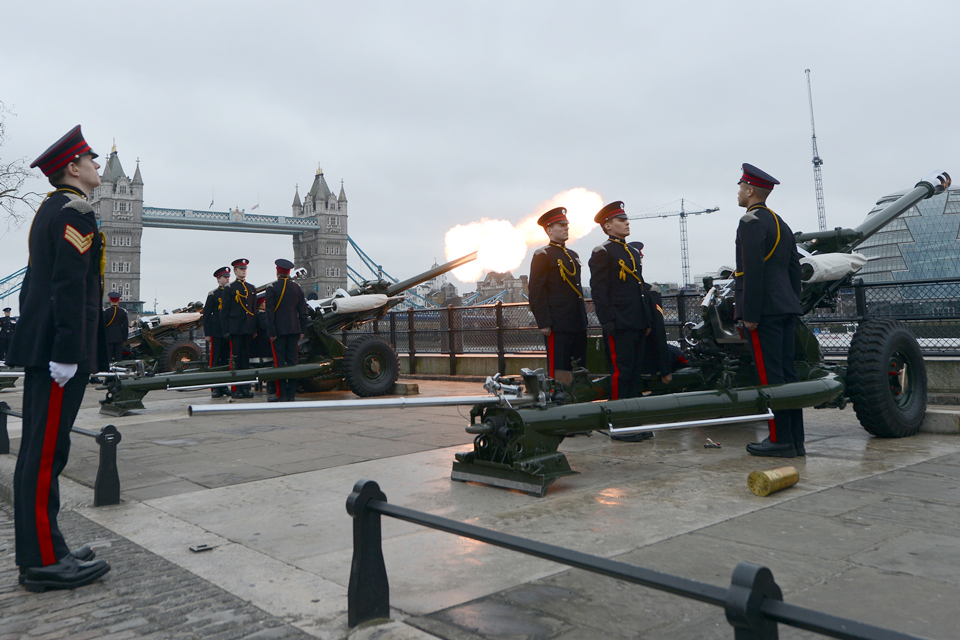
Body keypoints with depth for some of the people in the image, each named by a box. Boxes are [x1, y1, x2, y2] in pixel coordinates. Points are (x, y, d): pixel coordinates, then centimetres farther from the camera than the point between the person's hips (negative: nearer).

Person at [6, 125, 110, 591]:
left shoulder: (50, 210, 21)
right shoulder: (75, 212, -10)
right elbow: (69, 286, -19)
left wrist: (48, 345, 21)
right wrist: (66, 353, -23)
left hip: (40, 346, 10)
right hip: (60, 347, -10)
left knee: (41, 449, 12)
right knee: (46, 450, -7)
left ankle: (42, 547, 22)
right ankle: (43, 561, 0)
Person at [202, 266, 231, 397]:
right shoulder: (213, 294, 1)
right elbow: (206, 314, -1)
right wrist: (207, 333, -7)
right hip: (216, 333, -4)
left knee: (225, 360, 7)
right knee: (215, 361, -3)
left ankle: (223, 387, 12)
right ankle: (214, 388, -1)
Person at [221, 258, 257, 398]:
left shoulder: (252, 288, 15)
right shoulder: (229, 289, 1)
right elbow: (224, 311, -1)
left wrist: (255, 328, 10)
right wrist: (226, 330, -8)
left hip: (248, 329, 4)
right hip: (235, 329, -4)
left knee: (246, 357, 7)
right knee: (236, 358, -2)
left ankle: (246, 387, 11)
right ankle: (237, 388, 1)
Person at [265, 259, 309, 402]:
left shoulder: (272, 288, -6)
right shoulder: (297, 288, 8)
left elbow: (270, 311, -10)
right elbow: (303, 311, 8)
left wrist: (272, 332, -9)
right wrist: (302, 330, 13)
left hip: (278, 330, -4)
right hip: (294, 330, 4)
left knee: (279, 362, -1)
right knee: (292, 361, 7)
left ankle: (282, 395, -1)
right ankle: (291, 394, 9)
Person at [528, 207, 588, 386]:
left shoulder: (573, 255, 20)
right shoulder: (542, 255, -4)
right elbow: (536, 292, -9)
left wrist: (583, 317, 18)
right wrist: (543, 323, -15)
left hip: (578, 324, 8)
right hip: (557, 324, -8)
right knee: (559, 372, -6)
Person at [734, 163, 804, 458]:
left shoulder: (751, 222, -9)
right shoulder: (781, 223, 21)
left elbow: (753, 271, -18)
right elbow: (794, 270, 20)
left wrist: (750, 314, -18)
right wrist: (792, 307, 22)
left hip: (764, 310, -9)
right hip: (785, 309, 9)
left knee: (770, 376, -5)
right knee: (788, 373, 9)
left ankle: (780, 440, -1)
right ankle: (796, 440, 14)